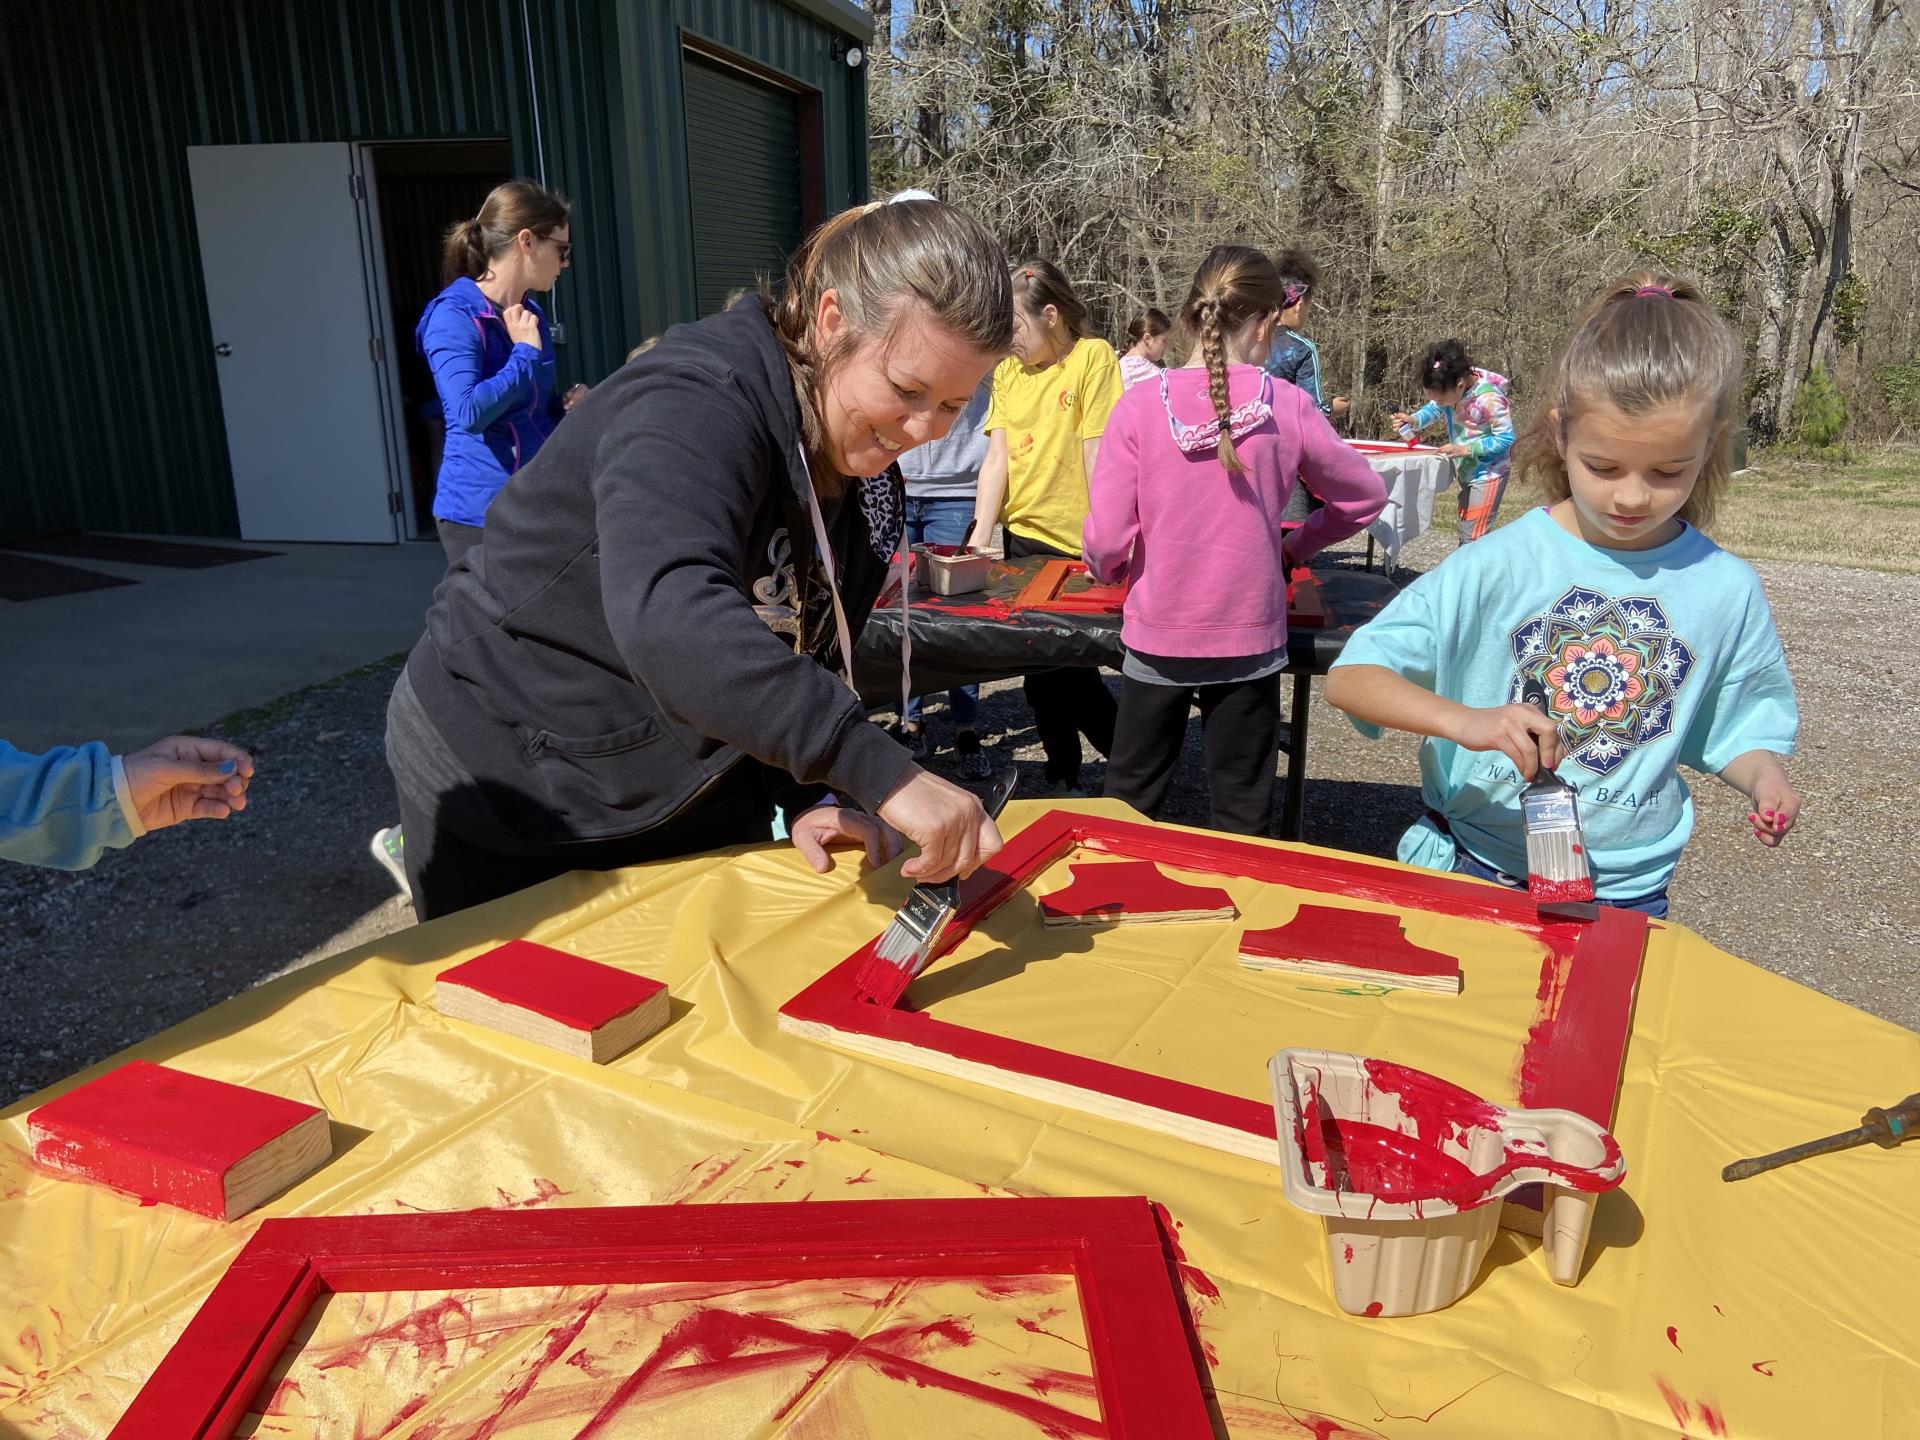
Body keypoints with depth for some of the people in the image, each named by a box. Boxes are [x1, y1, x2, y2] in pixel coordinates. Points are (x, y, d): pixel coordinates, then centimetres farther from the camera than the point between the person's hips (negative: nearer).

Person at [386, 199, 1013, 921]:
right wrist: (882, 773, -52)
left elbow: (805, 657, 3)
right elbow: (666, 614, -47)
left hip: (688, 791, 7)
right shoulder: (695, 403, -28)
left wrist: (805, 794, -12)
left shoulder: (864, 468, -3)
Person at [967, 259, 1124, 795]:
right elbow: (998, 457, 2)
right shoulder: (1008, 370, 9)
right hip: (1022, 537, 6)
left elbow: (1096, 454, -13)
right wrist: (980, 533, -8)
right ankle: (1063, 776, 24)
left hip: (1075, 543, -6)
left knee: (1066, 662, -3)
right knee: (1041, 662, 10)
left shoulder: (1093, 357, -7)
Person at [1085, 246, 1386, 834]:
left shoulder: (1139, 406, -11)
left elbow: (1106, 539, -12)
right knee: (1242, 818, 14)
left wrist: (1109, 569, 10)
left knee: (1129, 806, 17)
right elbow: (1366, 496, 4)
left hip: (1157, 639, 0)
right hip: (1249, 641, 1)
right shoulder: (1288, 407, -8)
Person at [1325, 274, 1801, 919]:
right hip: (1473, 870, -1)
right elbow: (1350, 677, -19)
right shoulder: (1498, 564, -14)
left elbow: (1738, 728, 10)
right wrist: (1464, 720, -34)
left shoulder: (1727, 591, -4)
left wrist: (1764, 776, -11)